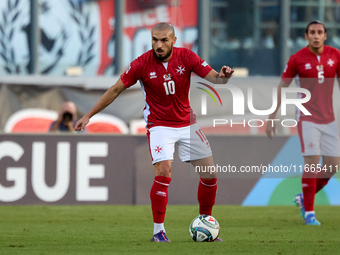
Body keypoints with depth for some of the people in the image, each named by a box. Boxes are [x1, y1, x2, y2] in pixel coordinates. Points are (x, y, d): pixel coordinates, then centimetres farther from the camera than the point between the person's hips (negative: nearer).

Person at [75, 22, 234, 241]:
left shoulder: (186, 57, -9)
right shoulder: (143, 63, -14)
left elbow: (214, 77, -12)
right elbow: (116, 90, -6)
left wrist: (223, 76, -37)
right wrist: (89, 115, -5)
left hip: (187, 123, 4)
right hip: (159, 124, -4)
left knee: (210, 175, 2)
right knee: (163, 174, -23)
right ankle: (158, 231, -13)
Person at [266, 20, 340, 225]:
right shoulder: (297, 59, -7)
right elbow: (282, 87, 1)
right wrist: (271, 118, 1)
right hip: (307, 117, -4)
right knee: (312, 161, -13)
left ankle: (304, 199, 23)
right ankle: (309, 212, -3)